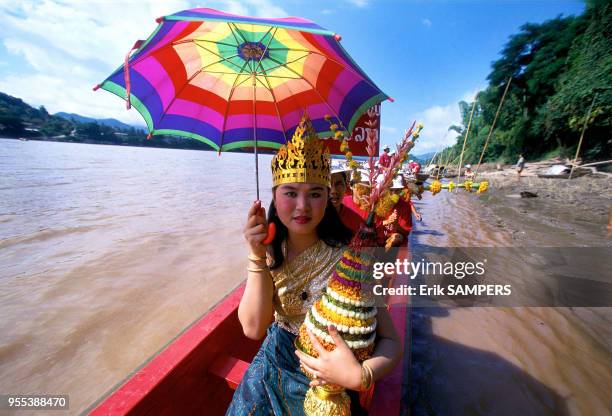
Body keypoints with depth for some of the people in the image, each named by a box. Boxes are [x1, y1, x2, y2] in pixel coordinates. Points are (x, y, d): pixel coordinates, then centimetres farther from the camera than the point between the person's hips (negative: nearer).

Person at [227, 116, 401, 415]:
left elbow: (389, 340, -22)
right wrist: (257, 257, -32)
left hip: (326, 379, -3)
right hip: (275, 364, 4)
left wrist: (359, 375, -42)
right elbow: (253, 328, -20)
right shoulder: (272, 249, -13)